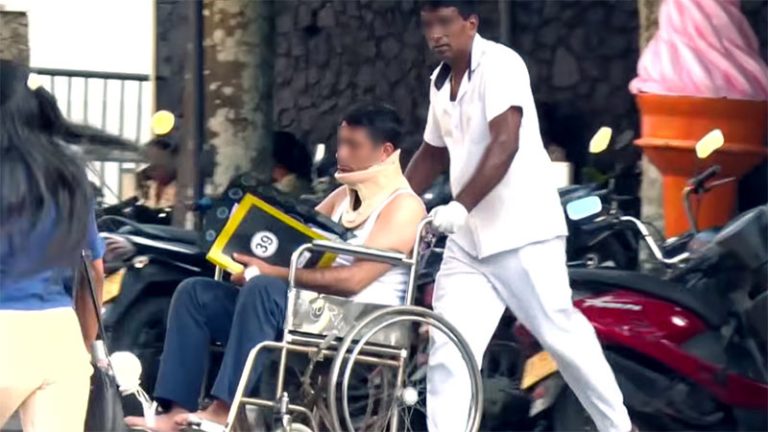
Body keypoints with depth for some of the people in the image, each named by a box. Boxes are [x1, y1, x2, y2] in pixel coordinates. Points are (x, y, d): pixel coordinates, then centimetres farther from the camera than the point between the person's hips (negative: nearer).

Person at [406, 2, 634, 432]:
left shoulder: (500, 64, -12)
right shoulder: (440, 82, 13)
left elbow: (504, 144, -24)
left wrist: (459, 205, -33)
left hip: (522, 232, -7)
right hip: (468, 239, 7)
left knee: (562, 334, 0)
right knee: (447, 350, -3)